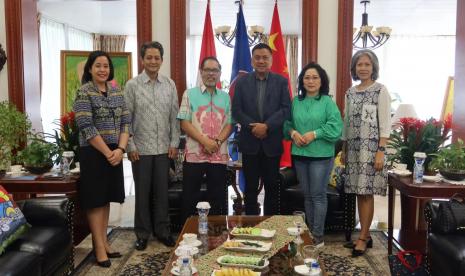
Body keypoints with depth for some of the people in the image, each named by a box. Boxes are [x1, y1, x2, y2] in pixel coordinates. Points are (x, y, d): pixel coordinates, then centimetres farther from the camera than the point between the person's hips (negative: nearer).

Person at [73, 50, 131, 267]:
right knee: (95, 200, 1)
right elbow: (87, 128, -16)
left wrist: (120, 149, -10)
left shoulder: (117, 92, 9)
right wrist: (108, 153, -15)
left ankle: (104, 241, 23)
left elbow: (125, 122, 5)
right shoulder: (84, 92, -8)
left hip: (114, 152, 6)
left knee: (106, 198, 12)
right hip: (93, 153, -6)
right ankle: (99, 247, 10)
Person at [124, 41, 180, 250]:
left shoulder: (170, 85, 5)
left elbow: (174, 116, 6)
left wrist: (174, 143, 1)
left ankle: (162, 231, 24)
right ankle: (142, 234, 22)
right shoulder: (132, 85, -2)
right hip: (140, 149, -2)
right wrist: (130, 146, -7)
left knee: (162, 191, 9)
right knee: (142, 192, 8)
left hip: (164, 148, 2)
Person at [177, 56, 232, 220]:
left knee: (218, 198, 9)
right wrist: (205, 141, -15)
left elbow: (229, 124, 7)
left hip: (219, 155, 3)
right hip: (195, 154, -2)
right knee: (190, 197, 5)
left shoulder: (225, 97, 11)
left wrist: (217, 141, -11)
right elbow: (184, 123, -5)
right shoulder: (190, 94, 3)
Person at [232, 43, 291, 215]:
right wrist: (253, 127, -15)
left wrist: (266, 126, -18)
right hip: (249, 142, 0)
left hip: (272, 142, 0)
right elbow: (236, 111, -1)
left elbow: (286, 109, -6)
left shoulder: (281, 82, 3)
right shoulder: (242, 82, 5)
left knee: (272, 187, 9)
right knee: (250, 187, 8)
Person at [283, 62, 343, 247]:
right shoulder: (296, 102, 8)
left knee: (318, 195, 0)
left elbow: (336, 128, -11)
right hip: (299, 154, 4)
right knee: (307, 195, 13)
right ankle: (310, 231, 26)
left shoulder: (328, 102, -4)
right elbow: (287, 124, 11)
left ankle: (318, 236, 9)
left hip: (321, 155, -4)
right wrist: (293, 132, -9)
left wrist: (314, 134, -17)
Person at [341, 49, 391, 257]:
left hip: (371, 148, -6)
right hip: (353, 148, 6)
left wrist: (381, 152, -15)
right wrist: (344, 150, 13)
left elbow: (385, 124, -9)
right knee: (359, 193, 9)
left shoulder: (380, 90, -4)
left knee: (366, 193, -3)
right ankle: (366, 235, 19)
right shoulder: (350, 93, 12)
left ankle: (363, 238, 7)